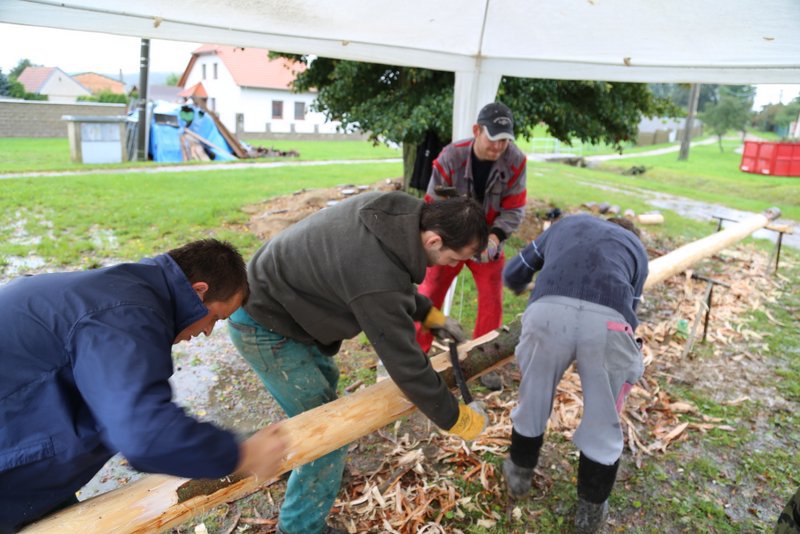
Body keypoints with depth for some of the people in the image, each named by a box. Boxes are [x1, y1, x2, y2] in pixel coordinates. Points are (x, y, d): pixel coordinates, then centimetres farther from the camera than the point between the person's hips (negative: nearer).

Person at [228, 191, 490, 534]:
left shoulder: (393, 211, -11)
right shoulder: (379, 281, -36)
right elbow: (406, 366, -26)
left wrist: (429, 314, 11)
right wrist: (457, 420, -12)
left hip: (271, 291, 10)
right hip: (264, 328, -9)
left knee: (324, 377, 29)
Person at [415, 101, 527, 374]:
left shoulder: (515, 161, -20)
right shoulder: (450, 156, -25)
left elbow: (514, 210, -14)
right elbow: (433, 205, -19)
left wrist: (494, 238, -31)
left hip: (489, 242, 2)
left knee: (492, 303, 5)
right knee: (428, 297, 3)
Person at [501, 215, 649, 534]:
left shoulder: (567, 224, 38)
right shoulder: (636, 248, 36)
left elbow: (512, 275, 40)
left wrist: (528, 289, 64)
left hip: (548, 313, 1)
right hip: (608, 321, 0)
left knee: (532, 404, 25)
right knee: (602, 424, 22)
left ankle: (519, 475, 49)